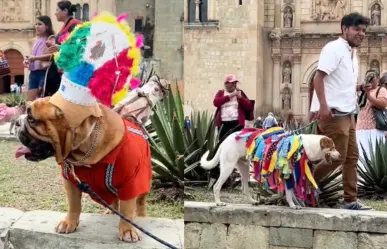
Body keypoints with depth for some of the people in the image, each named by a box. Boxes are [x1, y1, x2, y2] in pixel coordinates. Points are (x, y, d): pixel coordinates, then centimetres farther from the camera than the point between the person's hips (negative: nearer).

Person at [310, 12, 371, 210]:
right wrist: (323, 106, -27)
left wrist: (361, 87, 8)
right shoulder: (334, 48, -10)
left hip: (347, 112, 10)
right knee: (337, 157, -8)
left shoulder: (352, 53, 18)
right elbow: (318, 78, -18)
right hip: (333, 112, -10)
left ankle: (351, 200, 13)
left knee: (351, 157, 9)